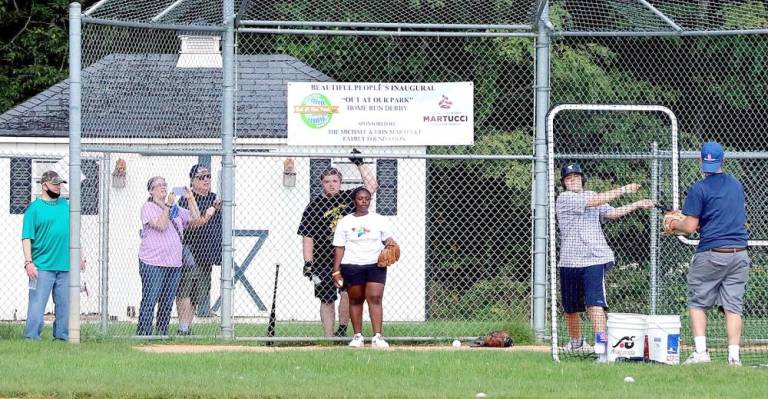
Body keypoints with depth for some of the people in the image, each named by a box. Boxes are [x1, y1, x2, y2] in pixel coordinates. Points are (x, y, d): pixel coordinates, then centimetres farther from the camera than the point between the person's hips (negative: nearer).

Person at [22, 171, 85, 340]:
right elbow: (27, 238, -6)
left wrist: (79, 256, 17)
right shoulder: (34, 208, -2)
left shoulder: (65, 205, 14)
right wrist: (28, 262, -15)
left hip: (66, 266, 5)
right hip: (42, 267, -5)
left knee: (64, 304, 8)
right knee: (37, 305, -8)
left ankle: (62, 337, 16)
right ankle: (31, 338, -6)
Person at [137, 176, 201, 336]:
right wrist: (167, 206, -18)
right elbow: (160, 225, -15)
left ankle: (162, 333, 12)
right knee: (150, 300, -9)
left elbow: (195, 218, 14)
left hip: (174, 263, 7)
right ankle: (143, 333, -8)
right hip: (153, 263, -7)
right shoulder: (148, 207, -2)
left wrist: (190, 199, 6)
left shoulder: (175, 209, 19)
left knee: (167, 302, 7)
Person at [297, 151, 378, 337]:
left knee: (348, 292, -16)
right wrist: (308, 262, -11)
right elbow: (307, 236, -4)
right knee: (327, 300, 4)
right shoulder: (314, 206, -2)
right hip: (324, 262, -1)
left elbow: (371, 186, 8)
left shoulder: (348, 198, 6)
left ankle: (342, 330, -2)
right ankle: (328, 337, 10)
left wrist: (360, 164, 2)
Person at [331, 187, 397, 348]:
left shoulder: (379, 220, 9)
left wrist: (390, 243, -14)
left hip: (375, 265, 0)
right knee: (355, 300, 4)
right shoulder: (345, 222, 7)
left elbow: (388, 239, 12)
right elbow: (339, 248, 5)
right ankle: (357, 336, 13)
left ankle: (377, 336, -17)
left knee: (375, 298, -12)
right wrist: (336, 271, -2)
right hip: (351, 266, 0)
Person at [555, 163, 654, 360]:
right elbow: (594, 201, -14)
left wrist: (637, 205, -3)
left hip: (595, 259, 1)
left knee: (595, 302, -16)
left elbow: (611, 213, 6)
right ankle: (576, 342, 38)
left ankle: (602, 346, -25)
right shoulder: (564, 199, -5)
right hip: (569, 261, -1)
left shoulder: (590, 196, 14)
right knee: (570, 307, 12)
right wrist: (623, 190, -15)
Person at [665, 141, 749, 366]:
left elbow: (690, 227, -9)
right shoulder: (737, 186, 13)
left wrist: (674, 225, 11)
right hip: (740, 253, 5)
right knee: (733, 306, 4)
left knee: (697, 303, 6)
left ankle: (700, 351, -6)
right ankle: (734, 356, -3)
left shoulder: (700, 189, -7)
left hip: (711, 253, -5)